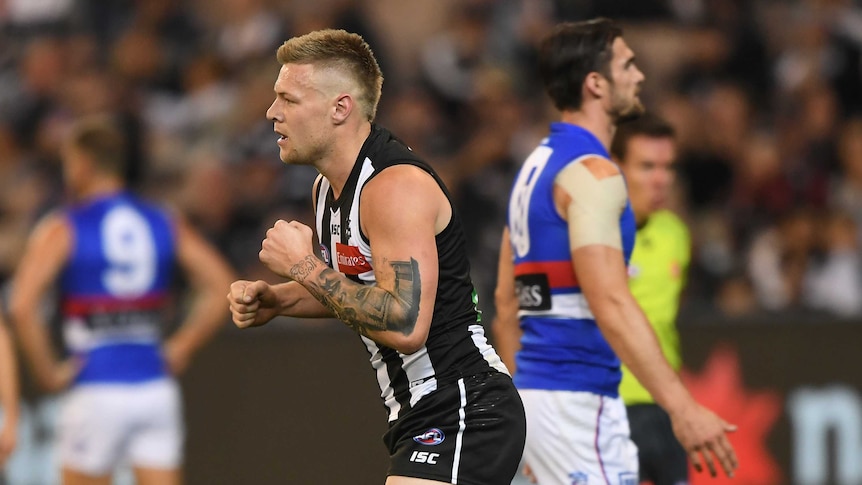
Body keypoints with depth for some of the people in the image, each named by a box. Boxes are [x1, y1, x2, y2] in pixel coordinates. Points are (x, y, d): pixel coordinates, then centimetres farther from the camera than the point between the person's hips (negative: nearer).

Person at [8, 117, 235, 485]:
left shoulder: (61, 231, -4)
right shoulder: (165, 224, 9)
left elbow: (22, 307, -17)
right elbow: (222, 289, 3)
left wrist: (46, 372, -6)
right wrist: (179, 351, 8)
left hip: (96, 393, -4)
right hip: (156, 386, 4)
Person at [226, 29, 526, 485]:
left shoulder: (396, 187, -20)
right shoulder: (328, 187, 11)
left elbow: (404, 326, -30)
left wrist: (304, 266, -21)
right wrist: (274, 299, 11)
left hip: (464, 415, -11)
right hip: (421, 413, 11)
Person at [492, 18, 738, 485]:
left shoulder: (536, 167, 16)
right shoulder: (591, 172, -14)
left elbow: (506, 302, 20)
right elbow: (611, 305, -24)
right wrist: (683, 408, -27)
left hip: (537, 391, 10)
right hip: (576, 403, -10)